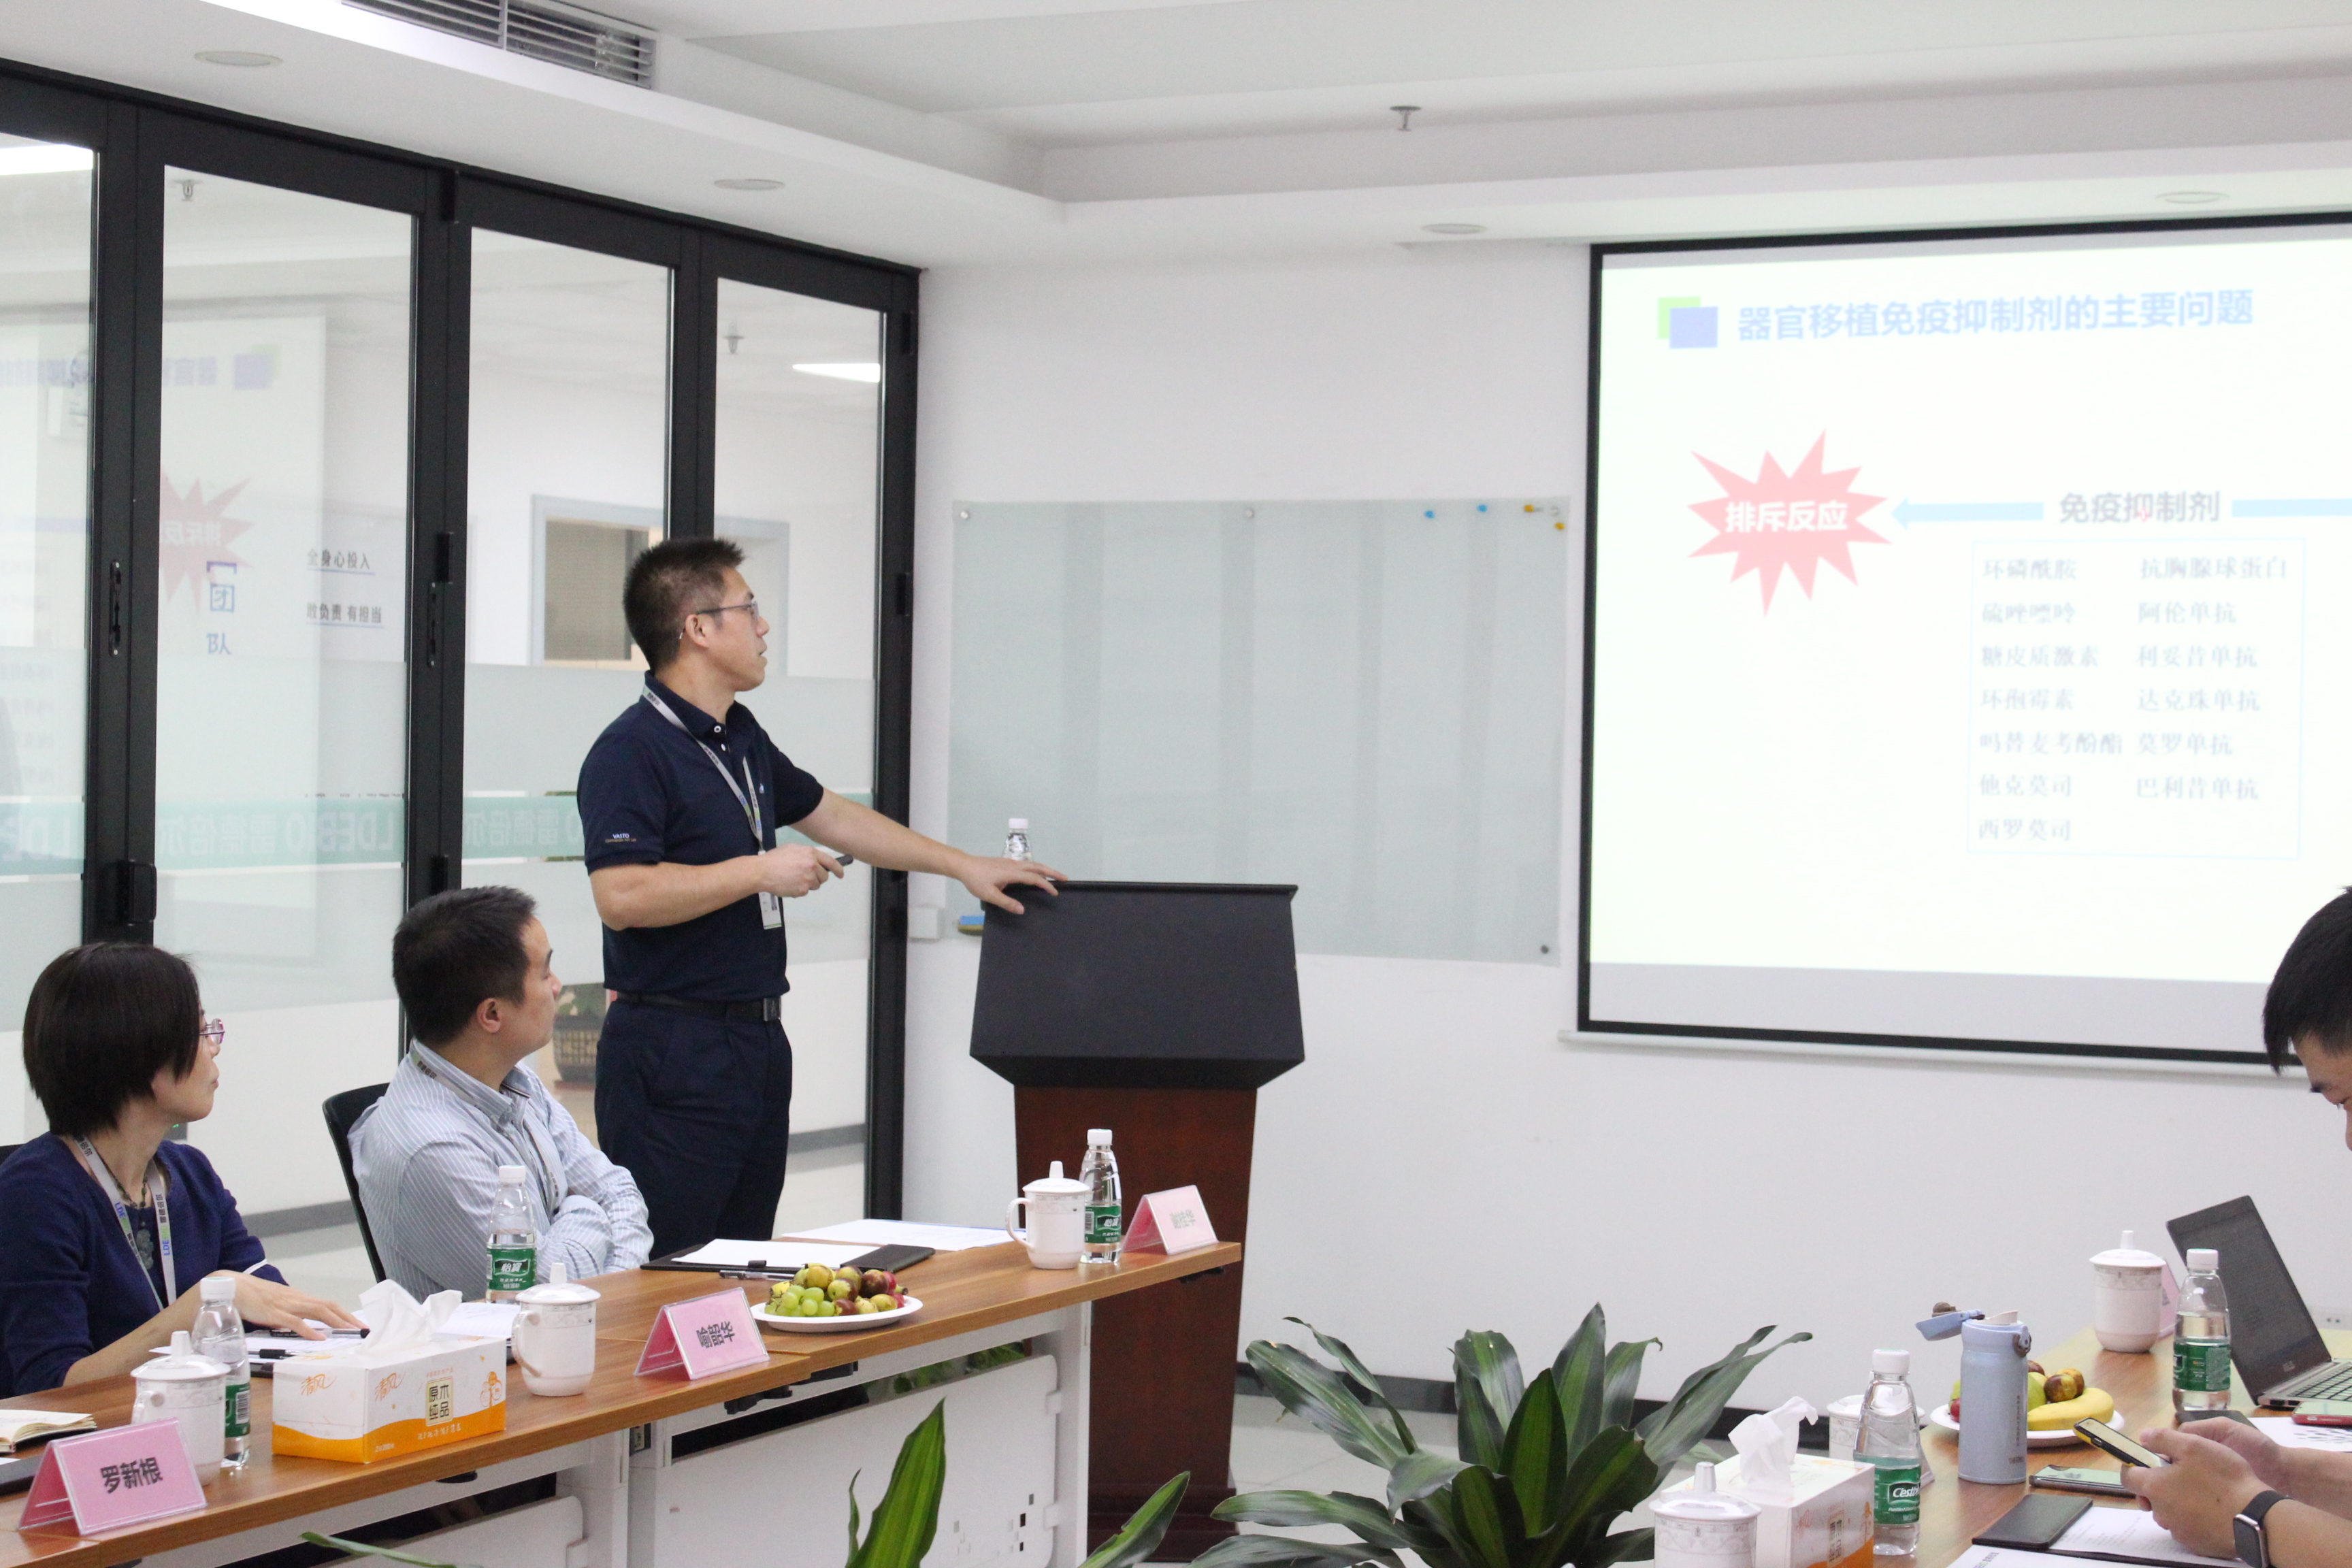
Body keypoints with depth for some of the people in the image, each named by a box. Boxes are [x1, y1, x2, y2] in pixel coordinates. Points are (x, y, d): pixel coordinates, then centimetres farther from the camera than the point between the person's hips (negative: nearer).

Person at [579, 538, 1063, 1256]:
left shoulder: (742, 739, 15)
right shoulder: (631, 751, -14)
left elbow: (831, 816, 29)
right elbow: (621, 896, -25)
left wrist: (965, 866, 30)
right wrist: (761, 872, -18)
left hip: (756, 1037, 9)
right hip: (672, 1050, -9)